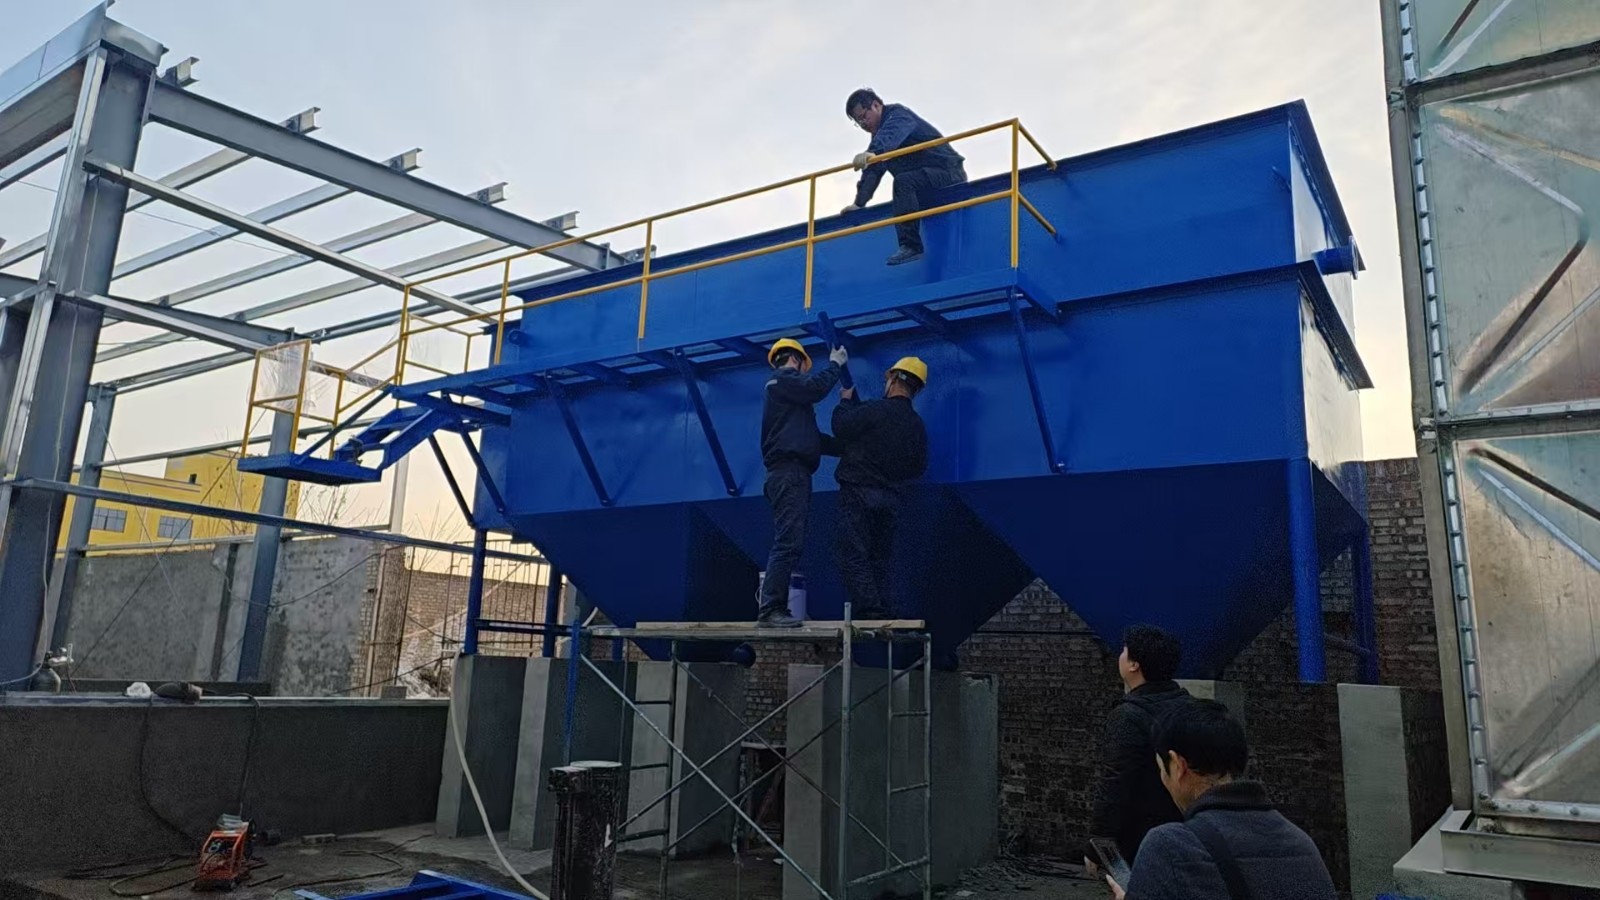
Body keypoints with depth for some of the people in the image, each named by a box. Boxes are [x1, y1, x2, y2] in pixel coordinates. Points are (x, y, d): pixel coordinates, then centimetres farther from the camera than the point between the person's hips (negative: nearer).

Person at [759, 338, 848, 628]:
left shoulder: (781, 387, 29)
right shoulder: (782, 378, 1)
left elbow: (811, 437, 28)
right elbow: (815, 387, -18)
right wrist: (835, 364, -2)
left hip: (791, 475, 11)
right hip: (789, 473, -11)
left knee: (789, 544, 8)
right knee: (788, 543, -16)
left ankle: (775, 609, 7)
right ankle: (770, 610, -19)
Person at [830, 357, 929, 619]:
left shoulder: (877, 410, -13)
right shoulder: (917, 425, 9)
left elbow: (841, 427, -10)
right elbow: (918, 467, 14)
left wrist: (845, 401, 7)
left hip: (858, 492, -7)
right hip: (890, 497, 7)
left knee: (854, 556, -8)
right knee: (880, 559, 12)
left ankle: (868, 609, -17)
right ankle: (883, 612, 8)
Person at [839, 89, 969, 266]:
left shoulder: (898, 114, -11)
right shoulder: (879, 136, 15)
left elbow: (891, 136, -35)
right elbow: (872, 171, 9)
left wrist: (871, 153, -54)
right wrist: (859, 203, -2)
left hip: (949, 172, -10)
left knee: (903, 182, -30)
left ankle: (910, 246, -34)